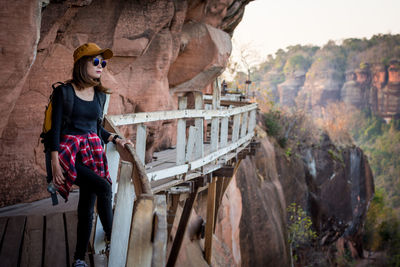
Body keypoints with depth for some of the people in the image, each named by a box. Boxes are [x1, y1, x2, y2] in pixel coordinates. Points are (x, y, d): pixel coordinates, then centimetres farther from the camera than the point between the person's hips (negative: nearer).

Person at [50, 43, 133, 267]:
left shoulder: (99, 95, 10)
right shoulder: (64, 92, -6)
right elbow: (56, 128, -9)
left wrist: (116, 139, 5)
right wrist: (55, 163, -15)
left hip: (93, 152, 6)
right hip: (69, 153, -6)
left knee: (87, 208, 5)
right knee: (103, 187, -25)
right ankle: (112, 240, -10)